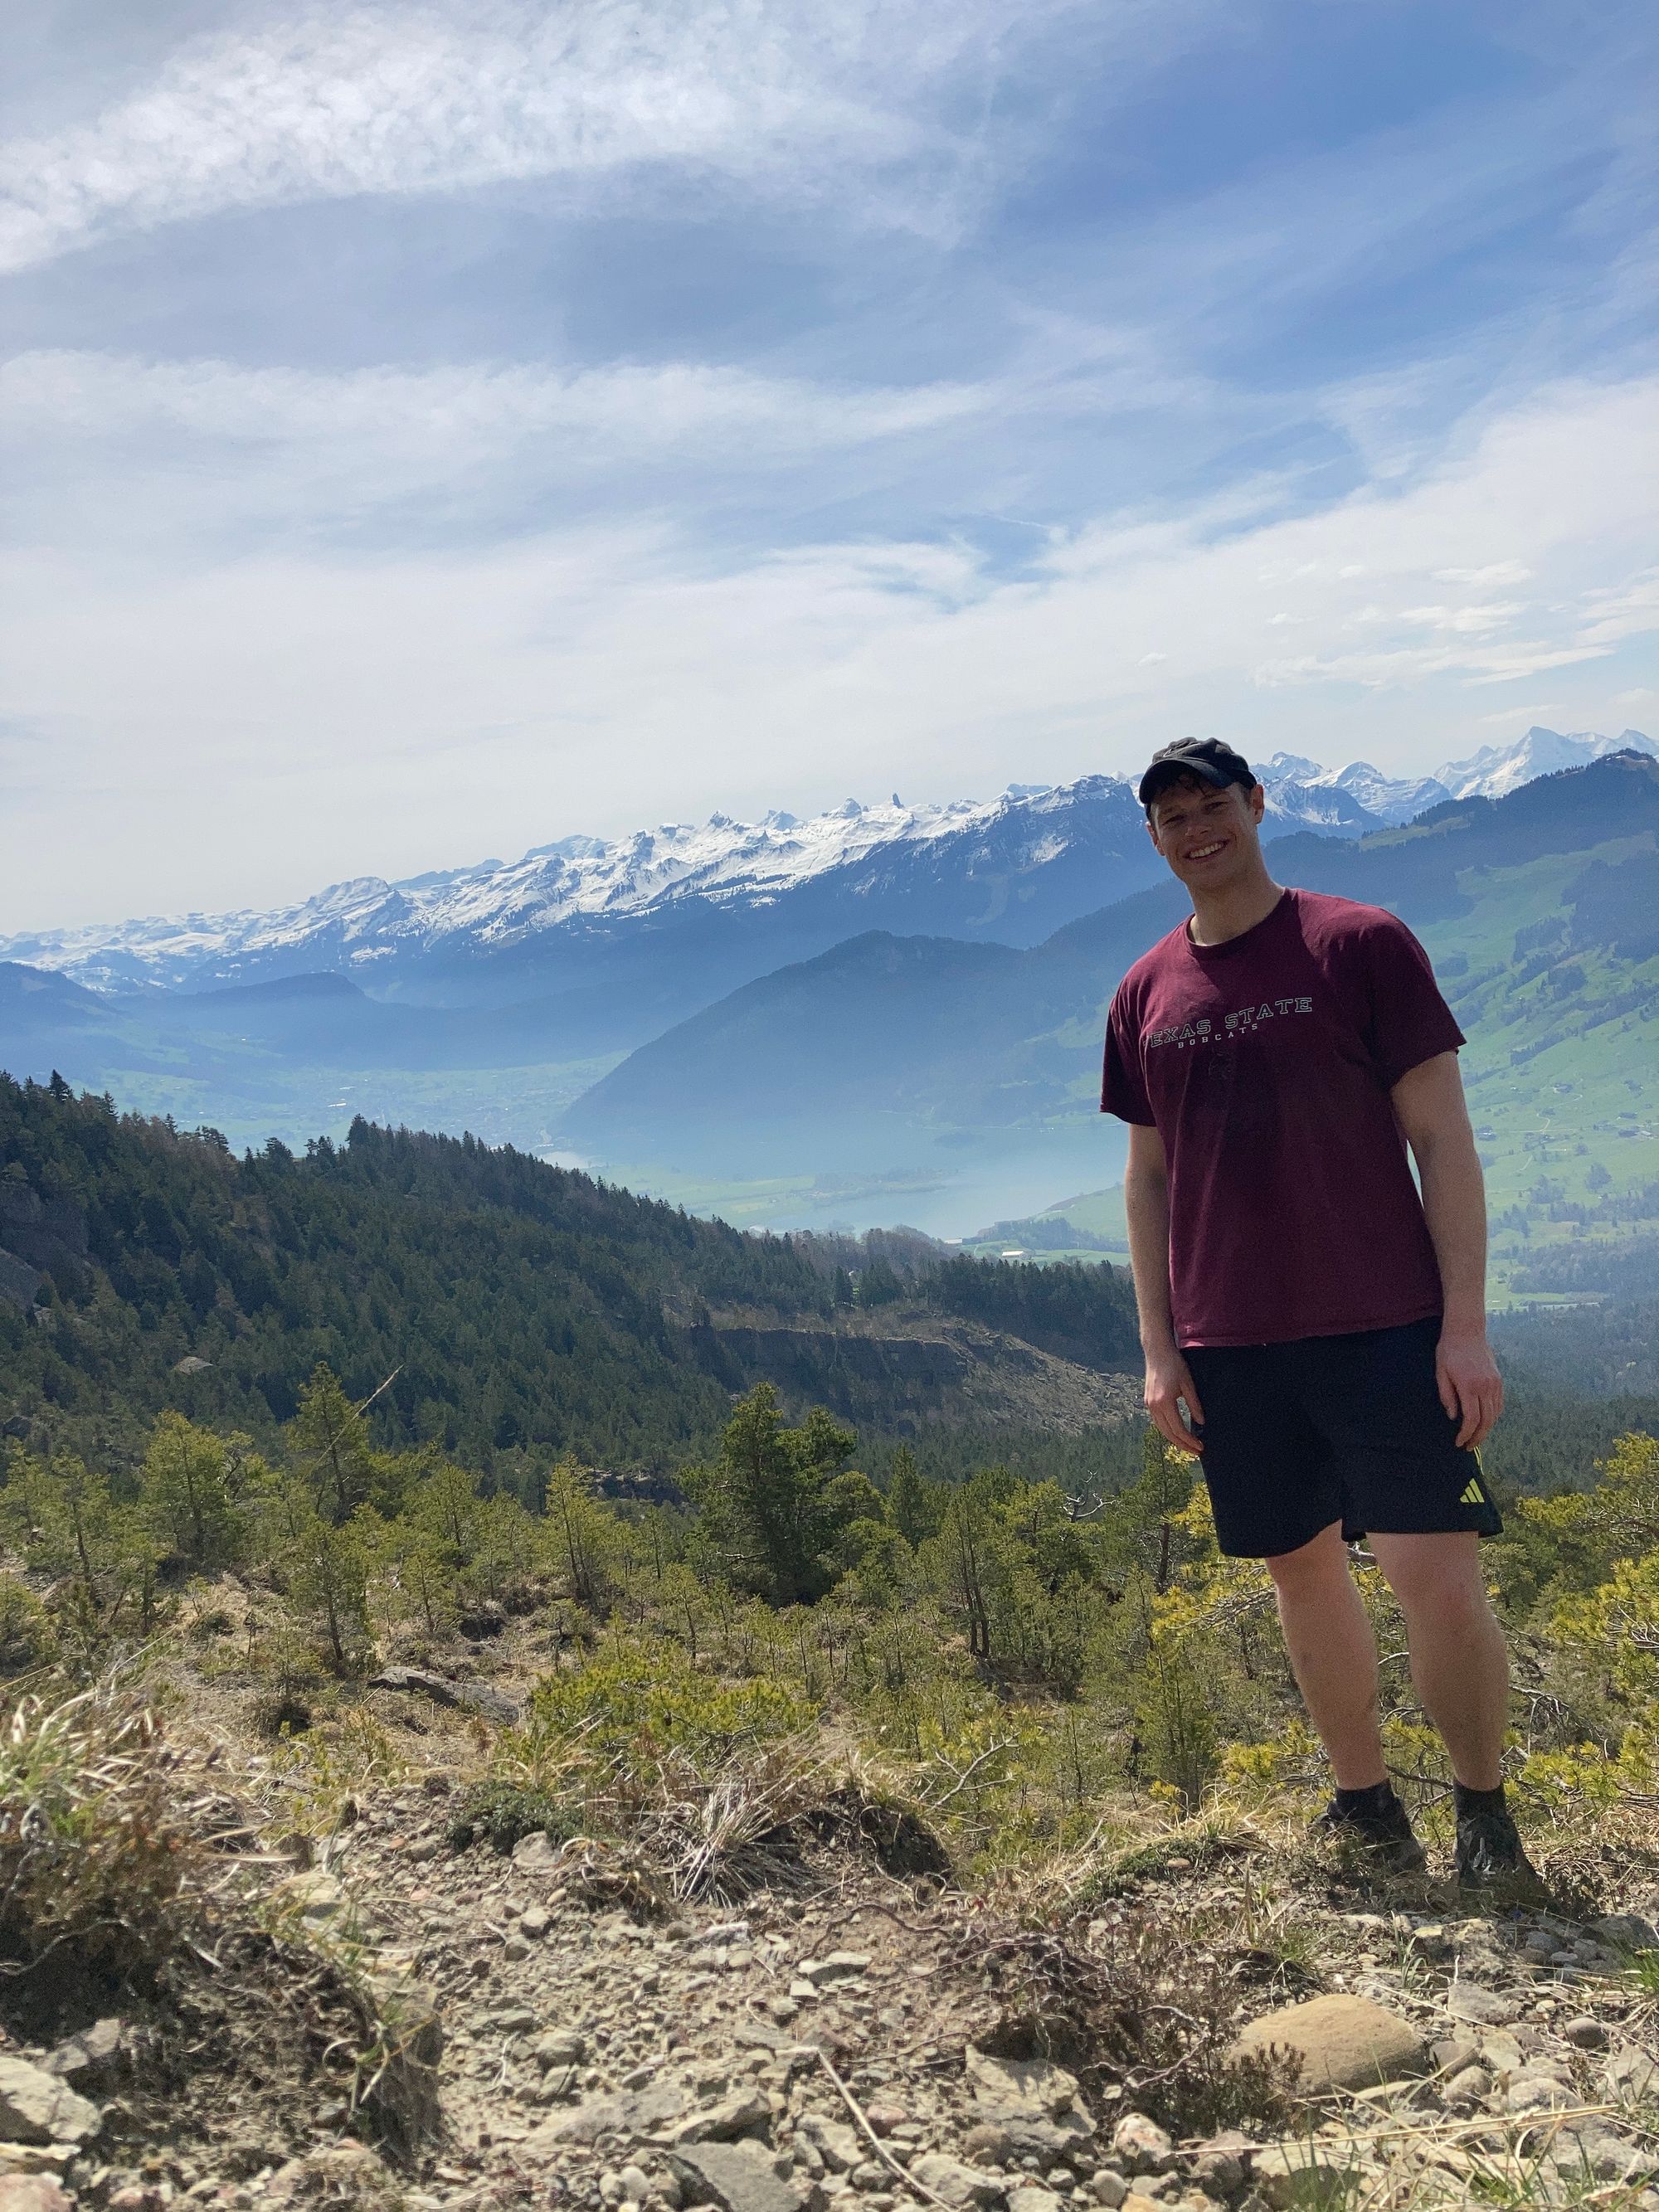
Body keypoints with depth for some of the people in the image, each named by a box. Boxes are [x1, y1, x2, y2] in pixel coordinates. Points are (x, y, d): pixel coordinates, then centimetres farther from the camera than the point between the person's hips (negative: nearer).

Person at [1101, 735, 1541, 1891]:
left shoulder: (1364, 943, -3)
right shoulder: (1145, 994, 8)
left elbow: (1442, 1138, -4)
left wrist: (1468, 1325, -10)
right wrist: (1158, 1348, 8)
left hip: (1383, 1329, -4)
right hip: (1229, 1347, 4)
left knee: (1438, 1579, -6)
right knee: (1304, 1573, 13)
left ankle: (1484, 1809, 17)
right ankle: (1366, 1802, 30)